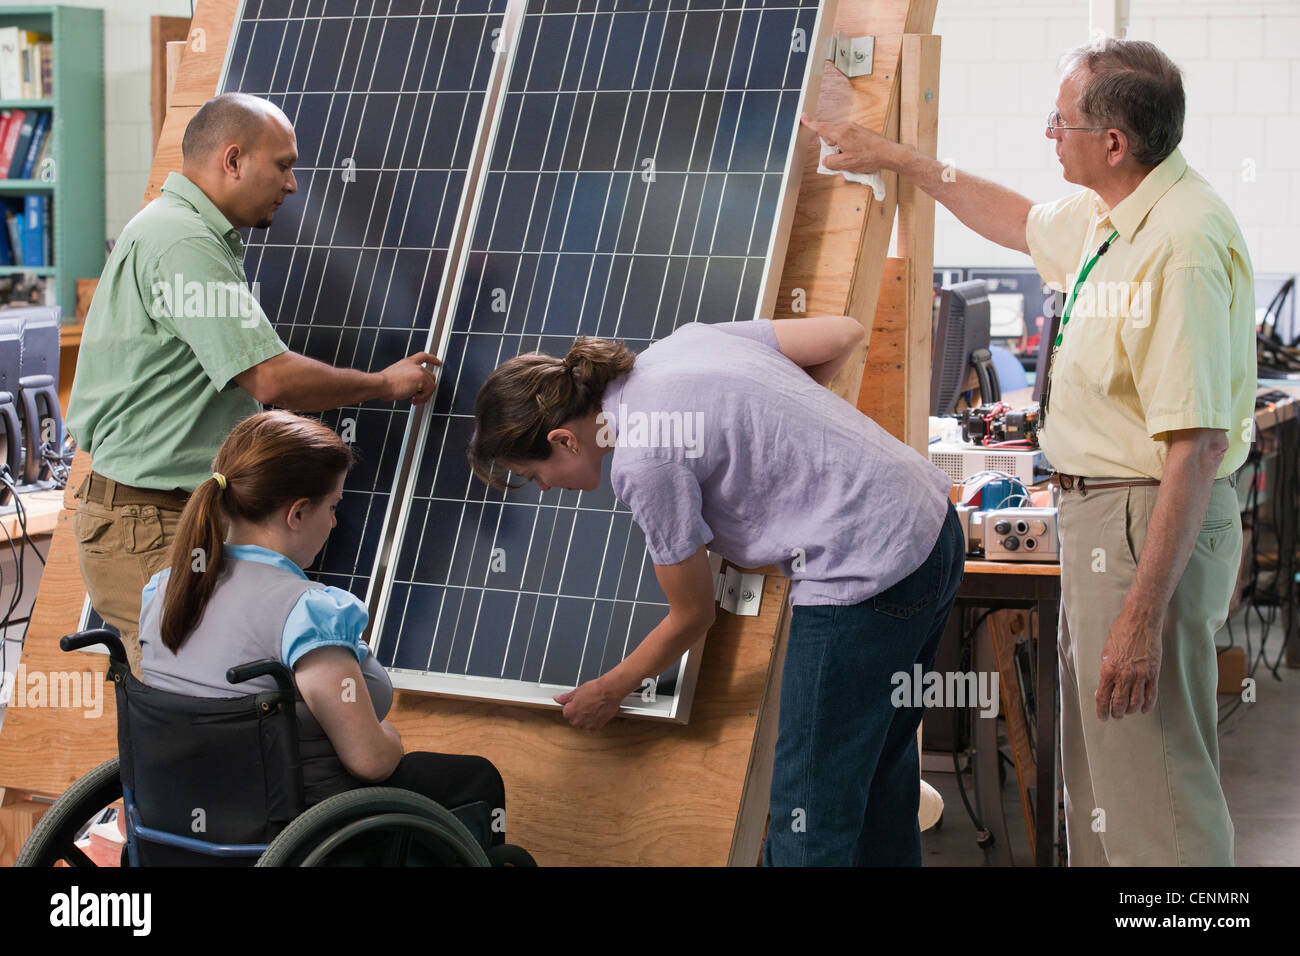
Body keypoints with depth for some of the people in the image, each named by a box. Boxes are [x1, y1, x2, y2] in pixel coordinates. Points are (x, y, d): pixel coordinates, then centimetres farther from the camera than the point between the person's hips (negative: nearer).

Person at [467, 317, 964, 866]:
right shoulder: (682, 341, 7)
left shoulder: (642, 460, -15)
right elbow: (843, 333, 12)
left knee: (809, 820, -1)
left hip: (864, 574, -10)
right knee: (877, 771, 23)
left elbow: (693, 617, -3)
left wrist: (608, 693, 14)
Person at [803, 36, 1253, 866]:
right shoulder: (1106, 218, 9)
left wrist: (1143, 616, -30)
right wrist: (897, 159, 36)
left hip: (1152, 524, -11)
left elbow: (1197, 445, -28)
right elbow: (1022, 222, 33)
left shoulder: (1185, 241, -24)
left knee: (1152, 796, -7)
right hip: (1101, 514, 11)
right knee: (1096, 774, 21)